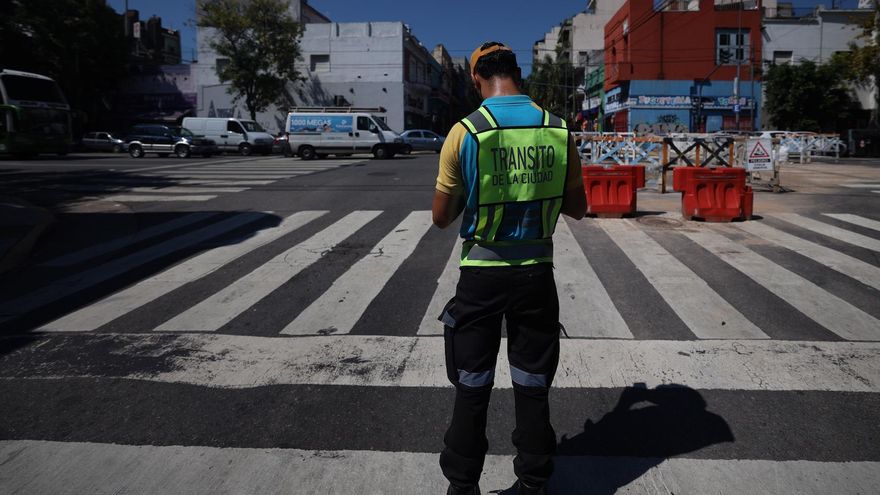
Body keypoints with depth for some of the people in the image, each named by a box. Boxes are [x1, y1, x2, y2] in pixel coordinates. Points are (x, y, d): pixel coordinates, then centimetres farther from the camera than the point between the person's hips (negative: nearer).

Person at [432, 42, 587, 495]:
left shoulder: (465, 132, -9)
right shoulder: (558, 131, -1)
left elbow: (441, 217, -4)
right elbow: (577, 208, 8)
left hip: (481, 274, -2)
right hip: (537, 272, 2)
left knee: (471, 386, 12)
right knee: (533, 386, 14)